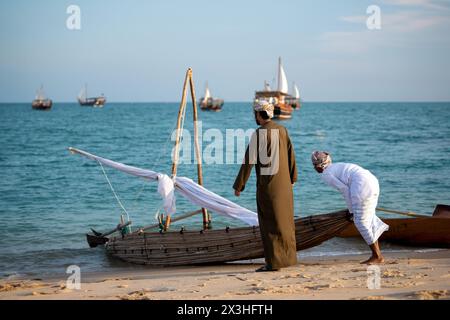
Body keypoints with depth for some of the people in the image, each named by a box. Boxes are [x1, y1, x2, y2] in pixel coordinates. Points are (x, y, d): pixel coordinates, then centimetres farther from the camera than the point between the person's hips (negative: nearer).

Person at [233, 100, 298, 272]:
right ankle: (288, 256, 22)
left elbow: (249, 162, -15)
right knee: (285, 221, 16)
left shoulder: (258, 134, -14)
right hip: (283, 183, 6)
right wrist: (292, 177, 24)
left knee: (270, 224, -1)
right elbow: (290, 154, 11)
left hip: (266, 184, -6)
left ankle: (273, 262, 0)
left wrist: (239, 186, -9)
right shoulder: (282, 130, 4)